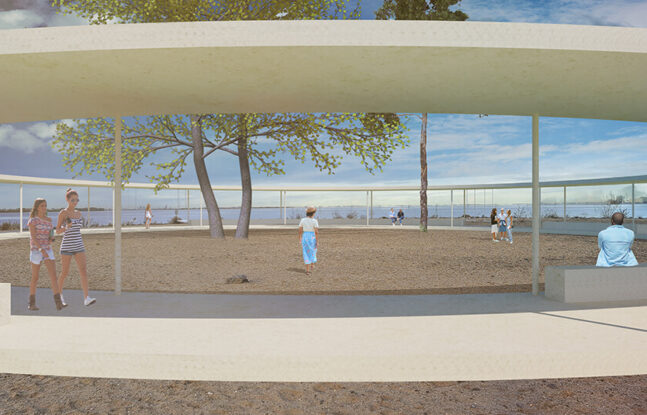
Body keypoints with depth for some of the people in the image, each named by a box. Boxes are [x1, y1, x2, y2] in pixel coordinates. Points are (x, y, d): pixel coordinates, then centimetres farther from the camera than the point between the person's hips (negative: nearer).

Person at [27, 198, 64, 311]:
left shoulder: (49, 220, 12)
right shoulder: (33, 220, -6)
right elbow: (33, 237, -16)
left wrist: (51, 239, -1)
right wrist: (41, 249, -29)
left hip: (48, 251, 4)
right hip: (36, 251, -4)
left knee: (54, 276, -11)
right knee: (35, 279, 6)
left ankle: (58, 303, -18)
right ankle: (32, 303, 23)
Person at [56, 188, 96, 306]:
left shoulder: (78, 213, 13)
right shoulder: (62, 213, -5)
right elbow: (57, 231, -4)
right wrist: (66, 227, -26)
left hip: (79, 246, 5)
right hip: (67, 246, -5)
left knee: (83, 271, -9)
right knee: (65, 273, 6)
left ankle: (87, 298, -16)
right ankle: (59, 294, 32)